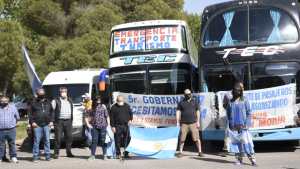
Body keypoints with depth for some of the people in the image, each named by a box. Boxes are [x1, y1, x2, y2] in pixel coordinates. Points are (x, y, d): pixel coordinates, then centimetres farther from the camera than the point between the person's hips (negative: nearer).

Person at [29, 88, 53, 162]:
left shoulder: (48, 103, 14)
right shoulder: (34, 103, 6)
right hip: (37, 125, -2)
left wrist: (51, 121, 5)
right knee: (36, 140, -3)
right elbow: (31, 114, 4)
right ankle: (35, 156, 3)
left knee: (47, 140, 3)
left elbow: (51, 112, 16)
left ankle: (47, 155, 9)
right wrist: (32, 122, -7)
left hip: (46, 124, 2)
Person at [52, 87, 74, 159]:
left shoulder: (70, 101, 17)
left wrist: (71, 121, 17)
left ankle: (69, 152, 15)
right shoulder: (56, 101, 1)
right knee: (58, 138, -3)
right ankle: (56, 153, 4)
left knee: (69, 137, 6)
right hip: (59, 121, -4)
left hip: (68, 121, 4)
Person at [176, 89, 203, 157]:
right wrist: (177, 122, 0)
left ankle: (200, 152, 6)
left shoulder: (194, 102, 9)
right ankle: (180, 152, 11)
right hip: (184, 123, 0)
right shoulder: (181, 103, 7)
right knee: (182, 139, 1)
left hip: (193, 123, 0)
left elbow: (198, 112, 9)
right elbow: (178, 112, 7)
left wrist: (198, 122, 2)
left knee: (196, 138, -2)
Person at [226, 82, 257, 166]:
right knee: (236, 142, 3)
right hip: (233, 127, 3)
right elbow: (228, 113, 15)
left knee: (246, 142, -7)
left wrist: (246, 124, -7)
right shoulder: (230, 102, 11)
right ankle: (239, 159, 10)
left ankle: (252, 158, -2)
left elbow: (249, 113, 1)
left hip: (242, 126, -3)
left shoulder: (244, 101, 2)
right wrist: (229, 124, 6)